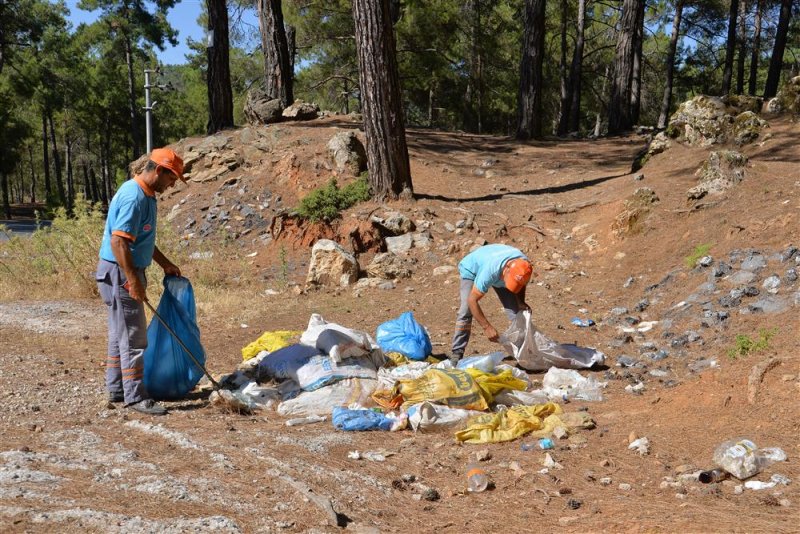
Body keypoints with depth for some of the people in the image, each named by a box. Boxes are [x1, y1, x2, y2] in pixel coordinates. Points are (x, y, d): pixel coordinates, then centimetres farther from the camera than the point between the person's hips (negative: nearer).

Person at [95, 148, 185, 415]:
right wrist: (133, 280, -26)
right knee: (133, 337, -5)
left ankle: (116, 389, 25)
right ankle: (135, 396, 0)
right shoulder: (133, 197, -20)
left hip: (126, 273, 10)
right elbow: (119, 242, -26)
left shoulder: (146, 195, 12)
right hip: (120, 274, -10)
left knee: (120, 334, 16)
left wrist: (166, 264, 25)